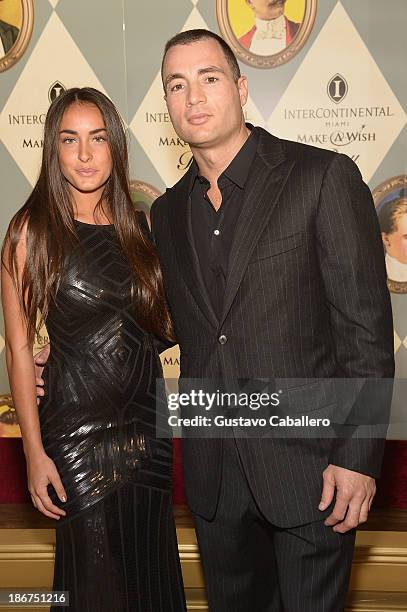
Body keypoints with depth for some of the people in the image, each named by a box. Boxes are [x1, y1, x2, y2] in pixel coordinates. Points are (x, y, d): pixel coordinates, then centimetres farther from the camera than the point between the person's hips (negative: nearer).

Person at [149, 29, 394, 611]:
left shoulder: (325, 177, -9)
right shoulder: (168, 212, 9)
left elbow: (367, 325, -11)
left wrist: (358, 456, -14)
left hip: (308, 460, -5)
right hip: (213, 472, 5)